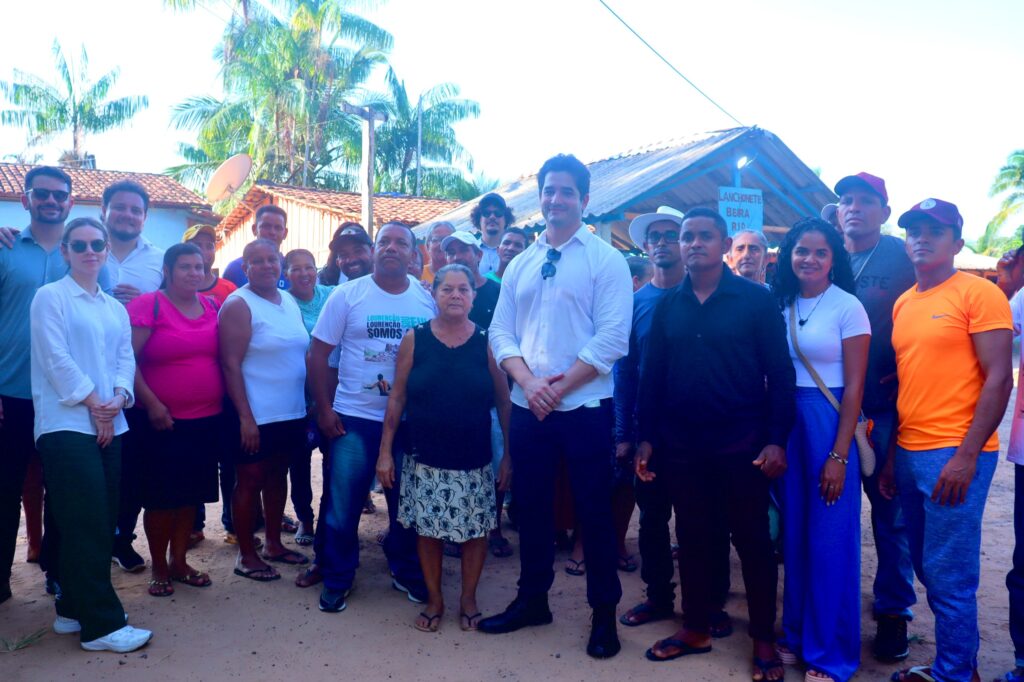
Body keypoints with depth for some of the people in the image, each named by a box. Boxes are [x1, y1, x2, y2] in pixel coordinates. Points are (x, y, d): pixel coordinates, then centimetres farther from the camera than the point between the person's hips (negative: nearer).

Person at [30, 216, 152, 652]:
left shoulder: (115, 308, 18)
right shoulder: (50, 297, -1)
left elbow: (126, 358, 10)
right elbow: (56, 358, -10)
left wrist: (118, 398, -8)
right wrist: (92, 403, -10)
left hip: (110, 425, 7)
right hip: (67, 424, -6)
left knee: (101, 522, 8)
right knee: (87, 524, -8)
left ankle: (73, 609, 21)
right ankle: (101, 625, -2)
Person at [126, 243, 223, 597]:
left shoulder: (213, 306, 7)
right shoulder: (149, 305, -9)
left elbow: (225, 356, 16)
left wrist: (227, 400, 8)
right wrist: (152, 403, -16)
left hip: (207, 419, 5)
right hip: (163, 420, -5)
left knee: (191, 493, 13)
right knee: (160, 496, 5)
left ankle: (179, 561, 28)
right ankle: (159, 567, 21)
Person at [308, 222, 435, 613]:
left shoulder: (428, 300, 2)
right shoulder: (348, 295, -3)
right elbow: (318, 353, -2)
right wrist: (323, 409, -6)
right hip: (354, 418, -2)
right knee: (342, 506, 5)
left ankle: (407, 573, 32)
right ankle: (336, 580, 24)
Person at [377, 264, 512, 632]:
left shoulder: (486, 341, -2)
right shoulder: (415, 338, -1)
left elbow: (504, 402, 1)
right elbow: (397, 398, 2)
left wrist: (510, 453, -2)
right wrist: (385, 450, -1)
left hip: (474, 462, 0)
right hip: (425, 460, 0)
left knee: (476, 531, 8)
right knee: (427, 529, 9)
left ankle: (468, 598, 30)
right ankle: (434, 599, 30)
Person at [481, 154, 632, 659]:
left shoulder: (605, 259, -4)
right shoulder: (520, 263, 11)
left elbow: (612, 338, -12)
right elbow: (500, 332, 7)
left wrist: (560, 388, -15)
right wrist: (528, 381, -11)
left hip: (584, 408, -4)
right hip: (527, 408, 4)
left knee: (594, 512, 6)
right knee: (531, 506, 14)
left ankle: (604, 613, 24)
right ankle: (532, 600, 32)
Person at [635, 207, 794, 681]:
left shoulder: (756, 300, -4)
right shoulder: (667, 306, 6)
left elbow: (780, 373, -6)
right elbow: (651, 375, 8)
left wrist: (777, 439, -12)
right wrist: (646, 437, 4)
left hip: (742, 444, -3)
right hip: (681, 445, 3)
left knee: (752, 540, 8)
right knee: (693, 537, 13)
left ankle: (763, 639, 24)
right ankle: (696, 628, 29)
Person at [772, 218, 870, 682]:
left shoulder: (848, 308, -7)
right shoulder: (780, 305, 6)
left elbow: (854, 387, -9)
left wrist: (839, 456, -13)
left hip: (829, 424, -4)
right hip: (784, 423, 4)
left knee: (830, 542, 3)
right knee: (793, 535, 13)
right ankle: (797, 633, 29)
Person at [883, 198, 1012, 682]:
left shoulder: (979, 293, -6)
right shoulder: (903, 303, 13)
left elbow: (999, 378, -11)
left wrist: (967, 454, -16)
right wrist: (892, 454, 13)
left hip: (954, 455, -7)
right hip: (910, 452, 7)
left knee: (949, 575, 0)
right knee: (927, 567, 15)